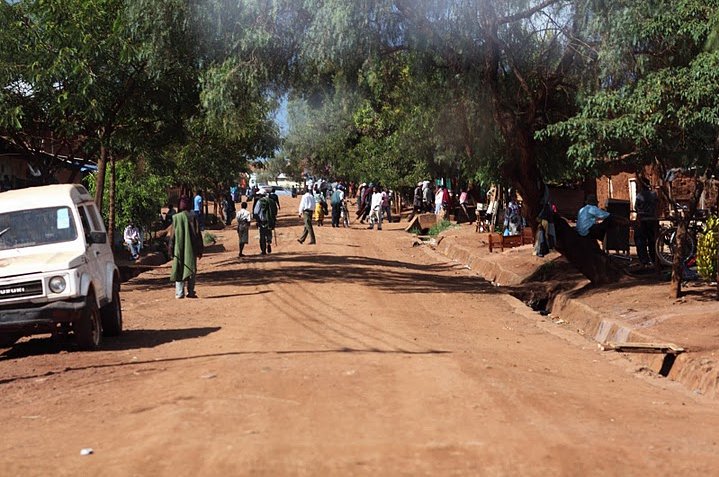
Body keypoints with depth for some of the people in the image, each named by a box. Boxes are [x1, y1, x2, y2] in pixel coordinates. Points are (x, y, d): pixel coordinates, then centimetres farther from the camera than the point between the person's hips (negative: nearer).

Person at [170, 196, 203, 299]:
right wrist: (200, 250, 3)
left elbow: (173, 234, -3)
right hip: (191, 248, 0)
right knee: (191, 269, 9)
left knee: (179, 269, 7)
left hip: (179, 248, 0)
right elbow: (198, 234, -3)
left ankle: (179, 293, 3)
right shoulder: (193, 217, -4)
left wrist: (171, 249, 4)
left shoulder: (176, 217, -4)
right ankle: (190, 292, 4)